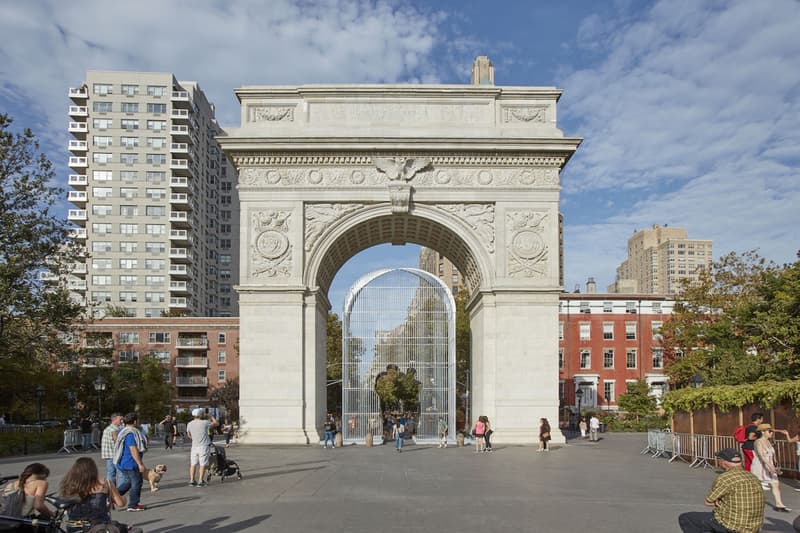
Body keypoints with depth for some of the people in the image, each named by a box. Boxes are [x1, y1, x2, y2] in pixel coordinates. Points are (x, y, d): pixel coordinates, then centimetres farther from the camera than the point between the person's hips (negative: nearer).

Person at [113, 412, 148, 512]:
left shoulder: (122, 431, 12)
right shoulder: (130, 433, -22)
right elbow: (133, 450, -25)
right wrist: (140, 464, -22)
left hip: (123, 462, 10)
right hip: (131, 464, -10)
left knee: (127, 483, 20)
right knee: (136, 483, 3)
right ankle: (133, 505, 11)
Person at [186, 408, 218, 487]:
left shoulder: (189, 424, 0)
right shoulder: (205, 423, -13)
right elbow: (215, 423, 2)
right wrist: (212, 417, 18)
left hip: (194, 447, 4)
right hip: (204, 447, -4)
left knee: (193, 464, 11)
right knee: (203, 464, 1)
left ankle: (192, 480, 12)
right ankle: (200, 481, 0)